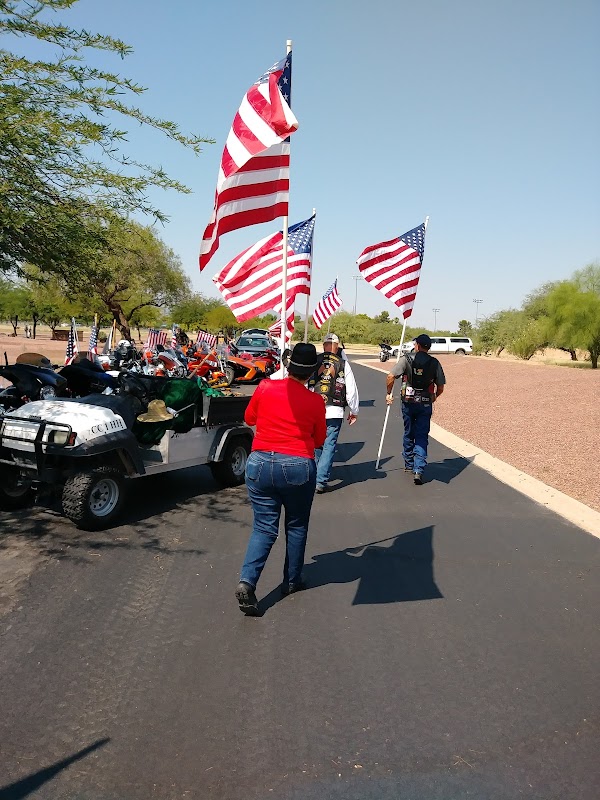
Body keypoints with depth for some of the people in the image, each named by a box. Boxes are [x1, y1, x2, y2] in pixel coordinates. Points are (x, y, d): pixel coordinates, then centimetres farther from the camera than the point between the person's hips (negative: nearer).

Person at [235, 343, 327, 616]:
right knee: (296, 526, 18)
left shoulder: (265, 388, -1)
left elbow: (249, 418, 15)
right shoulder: (315, 401, -4)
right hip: (298, 467, -1)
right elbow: (319, 440, 9)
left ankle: (247, 581, -9)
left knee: (264, 527, 8)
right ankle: (292, 581, 28)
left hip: (260, 463, 1)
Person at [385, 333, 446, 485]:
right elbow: (440, 387, 3)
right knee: (422, 437, 3)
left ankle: (409, 465, 31)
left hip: (408, 402, 0)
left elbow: (390, 377, -14)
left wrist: (388, 394, 1)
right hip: (426, 404, 0)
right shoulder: (435, 363, -1)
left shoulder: (406, 359, -6)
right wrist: (434, 397, 23)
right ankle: (418, 470, -8)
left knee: (408, 434, 17)